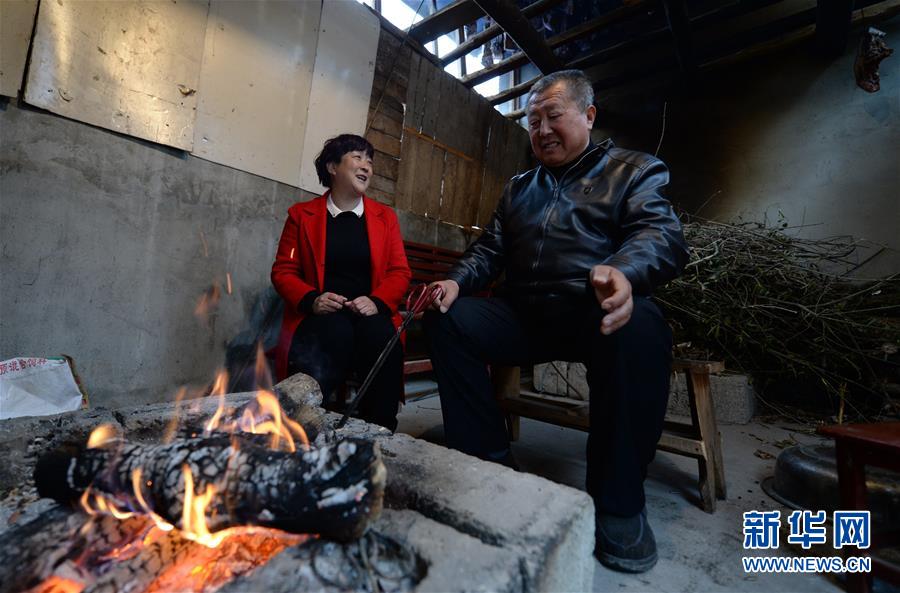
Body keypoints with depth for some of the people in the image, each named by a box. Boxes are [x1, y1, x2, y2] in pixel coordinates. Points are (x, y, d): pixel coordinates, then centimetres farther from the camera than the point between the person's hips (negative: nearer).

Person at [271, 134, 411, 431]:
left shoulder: (385, 216, 17)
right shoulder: (301, 214, 12)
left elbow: (400, 272, 9)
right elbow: (283, 271, 8)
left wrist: (377, 301, -11)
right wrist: (312, 299, -13)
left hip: (370, 313, 2)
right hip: (320, 314, -1)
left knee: (381, 338, -32)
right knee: (335, 331, -36)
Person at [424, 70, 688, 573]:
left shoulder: (635, 170, 9)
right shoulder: (518, 188, 23)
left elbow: (663, 235, -9)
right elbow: (490, 251, 18)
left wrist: (624, 272, -34)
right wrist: (457, 282, -5)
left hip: (598, 313, -3)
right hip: (525, 313, 4)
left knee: (639, 330, -36)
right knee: (449, 319, -17)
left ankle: (619, 501, -16)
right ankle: (487, 460, -7)